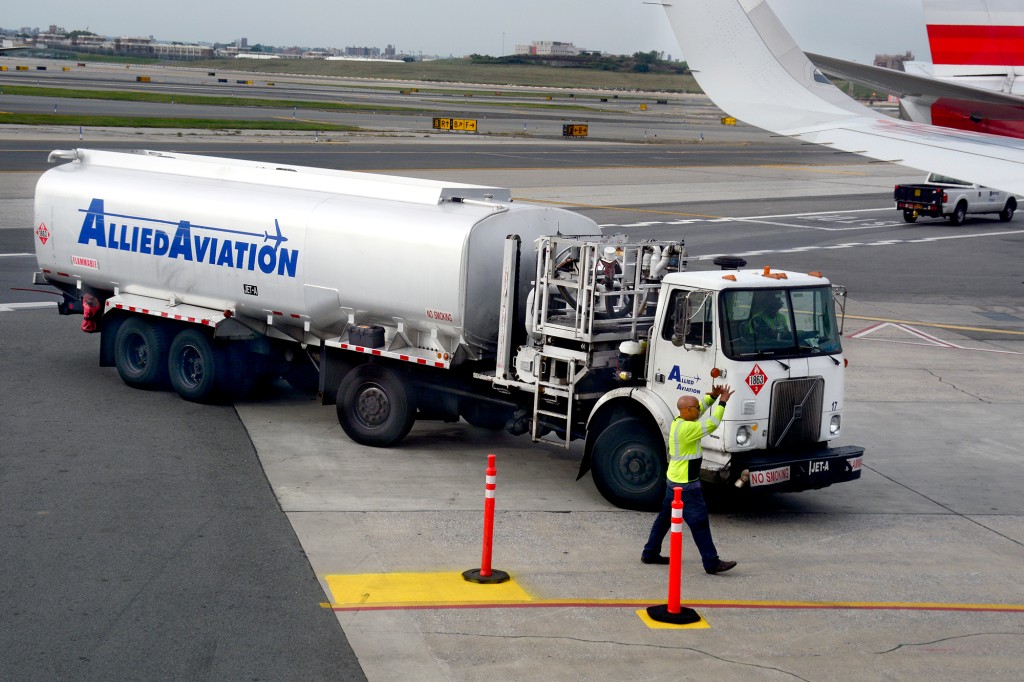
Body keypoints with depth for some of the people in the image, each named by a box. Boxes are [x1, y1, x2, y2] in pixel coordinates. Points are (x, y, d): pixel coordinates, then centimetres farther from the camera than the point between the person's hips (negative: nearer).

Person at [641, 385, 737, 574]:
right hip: (686, 485, -10)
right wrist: (722, 402, -14)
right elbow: (711, 424, -23)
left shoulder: (678, 422, 5)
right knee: (699, 522, -6)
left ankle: (650, 553, 27)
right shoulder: (686, 428, -23)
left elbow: (700, 409, 16)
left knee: (665, 517, 18)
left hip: (674, 481, 10)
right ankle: (711, 562, -3)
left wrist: (713, 396, 3)